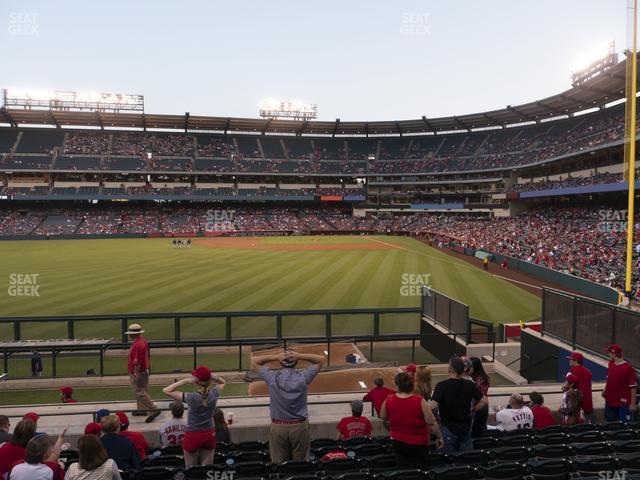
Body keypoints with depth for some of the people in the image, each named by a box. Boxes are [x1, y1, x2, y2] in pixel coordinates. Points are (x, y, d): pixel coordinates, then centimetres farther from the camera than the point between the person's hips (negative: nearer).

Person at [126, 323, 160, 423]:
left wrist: (135, 375, -22)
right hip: (144, 371, 10)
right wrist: (148, 367, 24)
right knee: (142, 391, 19)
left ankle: (153, 410, -7)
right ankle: (142, 409, 29)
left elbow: (137, 362, -25)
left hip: (138, 373, -10)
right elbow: (148, 357, 17)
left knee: (140, 393, -6)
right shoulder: (143, 342, 8)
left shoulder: (137, 345, -24)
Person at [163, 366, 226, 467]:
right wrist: (212, 377, -10)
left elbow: (166, 390, -18)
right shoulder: (214, 394, -12)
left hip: (192, 437, -3)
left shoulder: (191, 397, -22)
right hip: (209, 436, 3)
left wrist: (185, 381, -21)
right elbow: (222, 382, 11)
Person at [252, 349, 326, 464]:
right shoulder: (303, 377, -7)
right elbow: (321, 359, 4)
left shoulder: (272, 377, -7)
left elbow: (254, 361, 7)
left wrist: (276, 357, -7)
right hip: (300, 426, 0)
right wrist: (300, 356, -9)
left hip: (277, 427, 0)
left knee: (278, 464, 7)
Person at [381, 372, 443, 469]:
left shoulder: (388, 401, -11)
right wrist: (439, 437, 2)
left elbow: (383, 417, 7)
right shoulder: (420, 402, -20)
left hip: (397, 442, 3)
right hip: (417, 443, -3)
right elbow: (432, 423, -14)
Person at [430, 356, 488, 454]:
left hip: (448, 428, -4)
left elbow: (433, 406, -26)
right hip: (466, 428, 4)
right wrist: (472, 410, 10)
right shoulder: (470, 385, -3)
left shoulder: (442, 386, -17)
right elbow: (484, 402, 0)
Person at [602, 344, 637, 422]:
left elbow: (633, 387, -17)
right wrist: (605, 390, 12)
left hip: (623, 403, -7)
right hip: (610, 399, 7)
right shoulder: (611, 363, 1)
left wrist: (633, 403, -15)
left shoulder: (628, 368, -21)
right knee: (610, 422, 20)